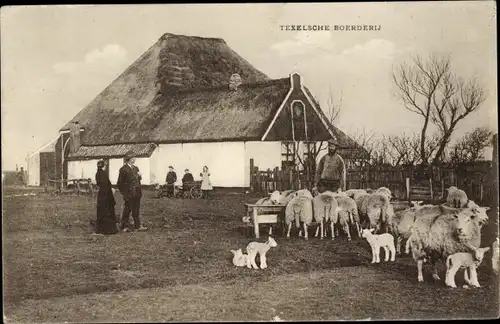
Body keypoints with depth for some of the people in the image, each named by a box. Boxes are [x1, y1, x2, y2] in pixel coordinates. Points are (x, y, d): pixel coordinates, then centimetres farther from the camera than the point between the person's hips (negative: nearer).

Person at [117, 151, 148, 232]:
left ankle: (137, 226, 14)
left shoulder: (135, 168, 11)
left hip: (136, 193, 6)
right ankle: (123, 226, 16)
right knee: (127, 210, 4)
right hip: (129, 194, -6)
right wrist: (124, 193, -9)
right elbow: (120, 183, -8)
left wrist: (139, 176, -1)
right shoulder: (123, 169, -9)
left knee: (136, 210, 9)